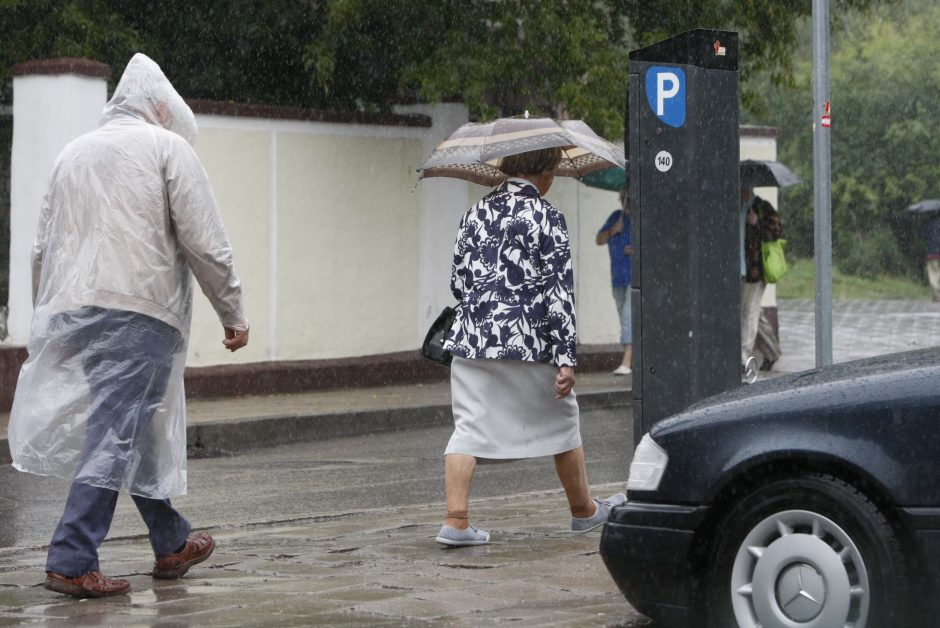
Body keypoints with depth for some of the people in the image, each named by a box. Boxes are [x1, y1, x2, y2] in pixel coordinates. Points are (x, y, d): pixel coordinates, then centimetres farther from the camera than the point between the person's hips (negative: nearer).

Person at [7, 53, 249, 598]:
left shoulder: (72, 154, 19)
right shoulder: (167, 148, 1)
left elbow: (43, 249, 19)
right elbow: (205, 243, -4)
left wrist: (47, 321, 24)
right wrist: (233, 313, 2)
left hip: (71, 309, 7)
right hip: (139, 308, -7)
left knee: (136, 429, 18)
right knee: (115, 435, -8)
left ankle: (172, 543, 30)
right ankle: (71, 562, -15)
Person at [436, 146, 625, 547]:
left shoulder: (476, 214, 8)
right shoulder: (546, 218, -7)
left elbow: (458, 282, 12)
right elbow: (559, 291, -11)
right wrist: (566, 359, -11)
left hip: (471, 340, 4)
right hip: (529, 345, -4)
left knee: (468, 428, 4)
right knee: (561, 423, 14)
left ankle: (455, 520, -9)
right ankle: (584, 511, 29)